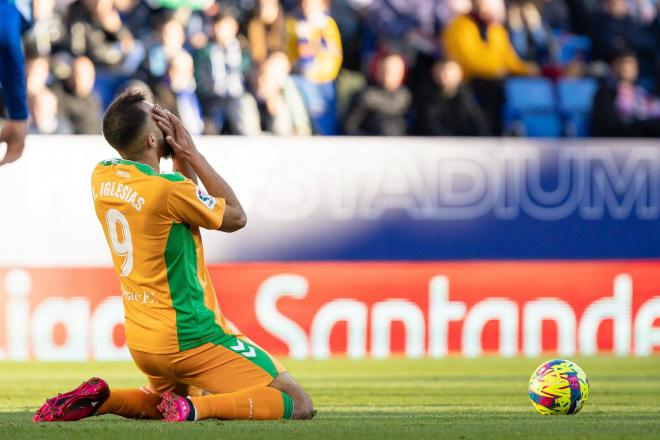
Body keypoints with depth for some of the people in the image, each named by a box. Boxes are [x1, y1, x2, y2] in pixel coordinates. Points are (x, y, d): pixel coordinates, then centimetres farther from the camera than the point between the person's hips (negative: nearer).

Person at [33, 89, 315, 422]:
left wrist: (181, 157, 1)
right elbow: (236, 217, -4)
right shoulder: (166, 189, -22)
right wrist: (192, 154, -4)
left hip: (141, 338, 8)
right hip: (189, 338, -8)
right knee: (298, 404, -7)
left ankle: (101, 398, 9)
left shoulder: (101, 177, 1)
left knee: (166, 401, 37)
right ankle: (195, 407, -22)